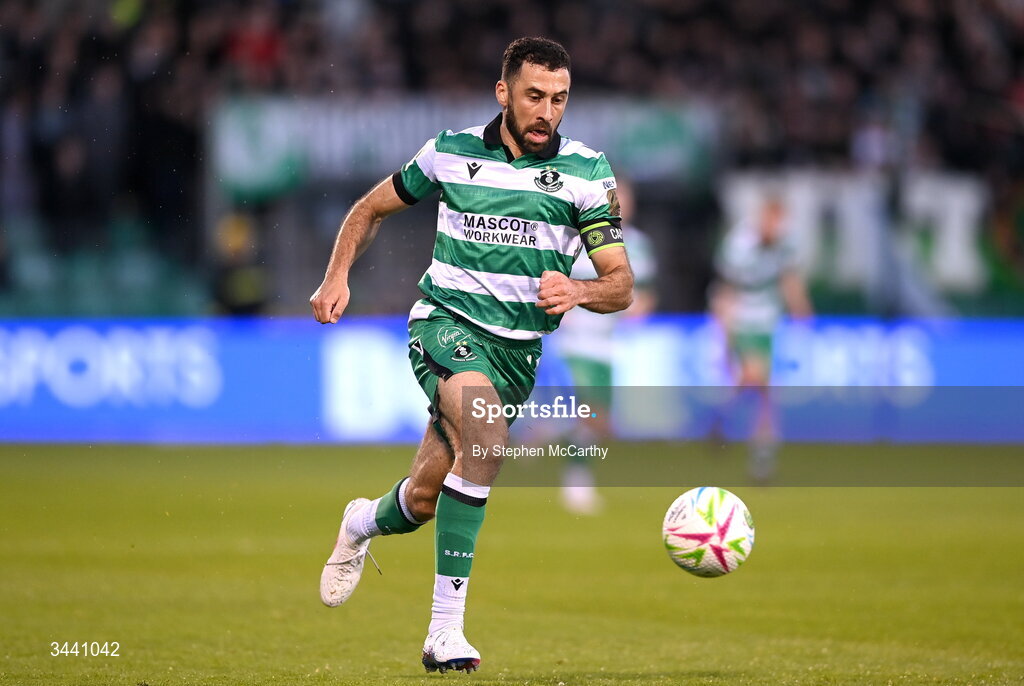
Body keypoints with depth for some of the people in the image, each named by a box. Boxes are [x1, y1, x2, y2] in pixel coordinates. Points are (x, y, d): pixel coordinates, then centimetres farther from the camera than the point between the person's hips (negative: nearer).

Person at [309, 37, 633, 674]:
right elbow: (372, 208, 17)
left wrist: (577, 291, -26)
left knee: (423, 502, 8)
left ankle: (365, 523, 48)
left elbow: (621, 285, -5)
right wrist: (338, 275, 3)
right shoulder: (451, 152, 0)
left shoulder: (587, 172, -2)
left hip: (518, 350, 3)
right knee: (485, 438, -32)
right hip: (446, 322, -3)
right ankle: (446, 631, -30)